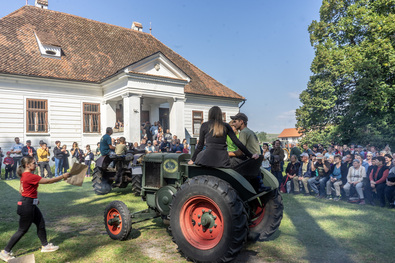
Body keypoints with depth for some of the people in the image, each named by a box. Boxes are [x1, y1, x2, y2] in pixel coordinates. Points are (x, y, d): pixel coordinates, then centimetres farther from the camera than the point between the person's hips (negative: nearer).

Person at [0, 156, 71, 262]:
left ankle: (45, 245, 30)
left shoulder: (24, 175, 7)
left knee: (41, 223, 16)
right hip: (27, 206, -10)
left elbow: (21, 190, 16)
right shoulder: (30, 176, -24)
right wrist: (62, 177, -15)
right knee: (22, 230, 4)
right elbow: (48, 181, -23)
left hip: (31, 205, 10)